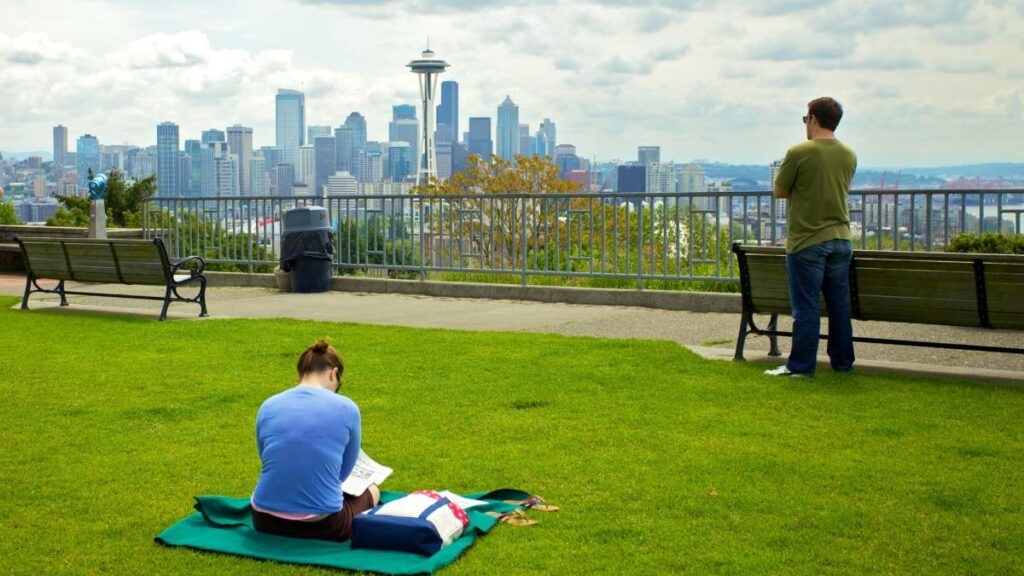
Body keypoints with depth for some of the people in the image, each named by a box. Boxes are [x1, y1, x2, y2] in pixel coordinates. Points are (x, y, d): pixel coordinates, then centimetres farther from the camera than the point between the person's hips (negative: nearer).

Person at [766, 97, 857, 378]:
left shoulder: (799, 153, -12)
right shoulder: (849, 155, 6)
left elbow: (779, 192, -5)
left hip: (807, 241, -5)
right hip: (840, 239, 6)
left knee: (806, 307, -1)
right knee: (839, 304, 11)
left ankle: (801, 366, 3)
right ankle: (843, 362, 19)